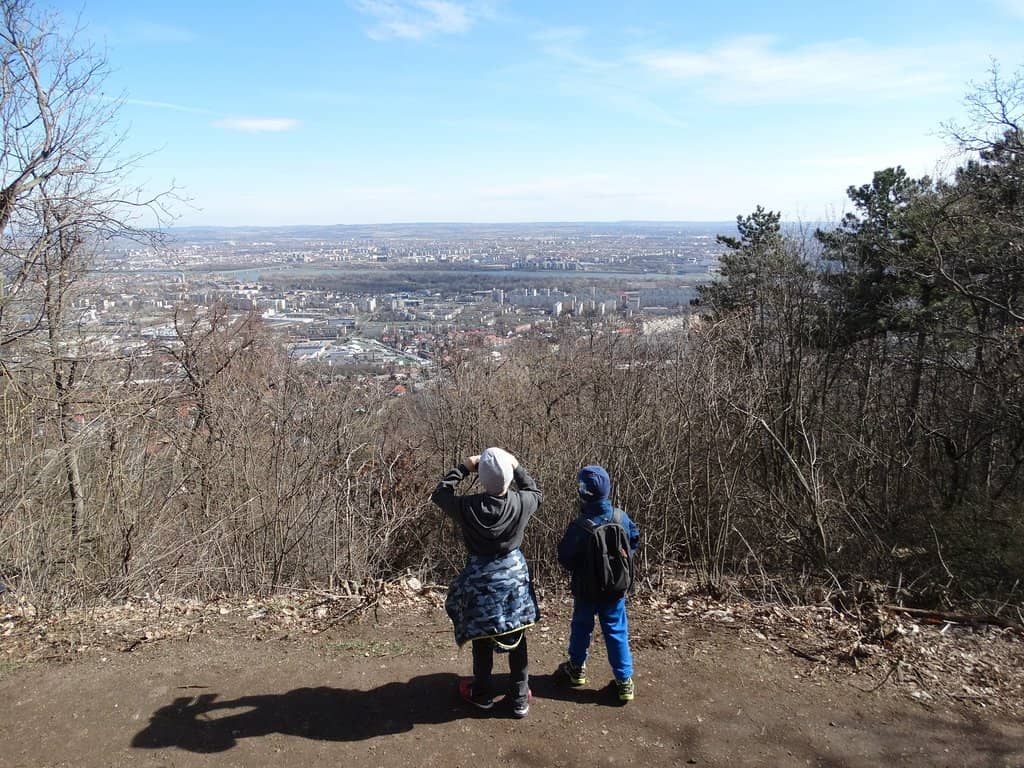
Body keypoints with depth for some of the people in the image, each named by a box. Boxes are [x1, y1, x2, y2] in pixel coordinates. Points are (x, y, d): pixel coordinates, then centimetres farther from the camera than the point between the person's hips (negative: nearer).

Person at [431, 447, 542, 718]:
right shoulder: (521, 503, -19)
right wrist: (517, 468, 2)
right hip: (514, 576, 1)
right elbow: (537, 493, 6)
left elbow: (439, 494, -2)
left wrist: (463, 468, -4)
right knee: (517, 640, 15)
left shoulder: (468, 507, -22)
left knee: (482, 639, 17)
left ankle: (482, 694, 35)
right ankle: (520, 698, 27)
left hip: (480, 579, -1)